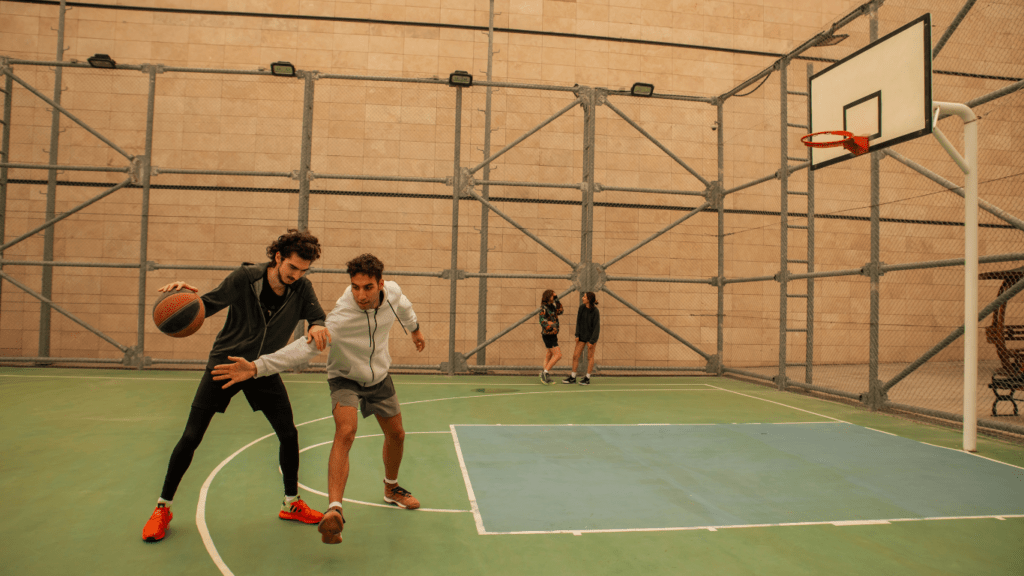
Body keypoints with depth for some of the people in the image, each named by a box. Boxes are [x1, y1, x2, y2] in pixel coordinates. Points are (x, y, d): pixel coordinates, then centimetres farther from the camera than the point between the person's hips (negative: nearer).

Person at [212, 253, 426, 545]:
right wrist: (256, 367, -59)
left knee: (396, 435, 14)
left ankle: (392, 489, 41)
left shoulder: (392, 292, -21)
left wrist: (415, 329, 25)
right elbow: (304, 347, -46)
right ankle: (334, 510, -31)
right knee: (345, 432, -29)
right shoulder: (342, 316, -36)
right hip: (346, 380, -5)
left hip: (379, 378, 5)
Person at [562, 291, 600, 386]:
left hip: (591, 336, -5)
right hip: (582, 335, 5)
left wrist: (592, 341, -17)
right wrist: (577, 335, -2)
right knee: (575, 355, 5)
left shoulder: (595, 312, -19)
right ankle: (572, 378, 14)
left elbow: (596, 327, -16)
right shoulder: (582, 307, -5)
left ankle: (587, 378, 12)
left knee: (589, 357, 3)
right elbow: (578, 321, 3)